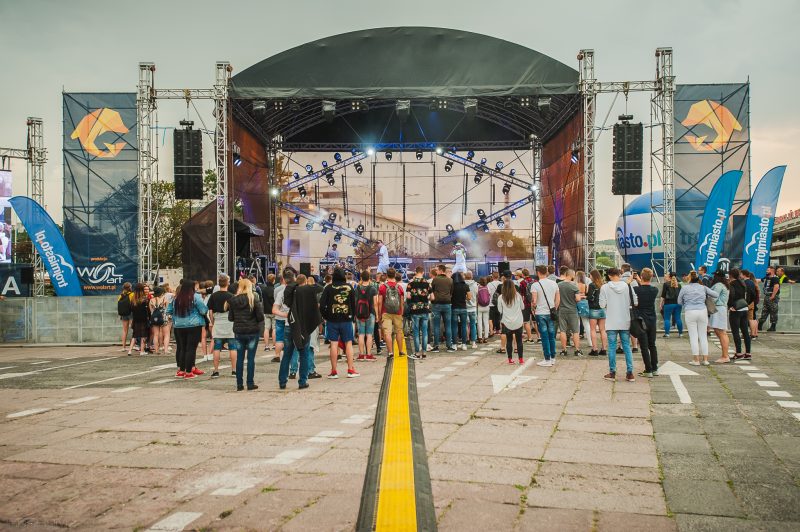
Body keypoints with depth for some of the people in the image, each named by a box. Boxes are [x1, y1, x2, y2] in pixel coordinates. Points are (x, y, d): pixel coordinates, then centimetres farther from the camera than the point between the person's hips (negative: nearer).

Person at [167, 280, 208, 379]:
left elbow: (169, 311, 15)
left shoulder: (176, 298, 7)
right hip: (193, 326, -5)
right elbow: (204, 311, -9)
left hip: (178, 326, 5)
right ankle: (188, 372, -1)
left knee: (182, 348, 12)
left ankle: (181, 370, 17)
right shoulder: (196, 297, -9)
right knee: (191, 348, -1)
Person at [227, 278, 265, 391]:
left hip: (238, 332, 3)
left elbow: (230, 318, 5)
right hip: (252, 331, -3)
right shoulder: (253, 299, -9)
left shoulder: (233, 300, 0)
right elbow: (260, 317, -10)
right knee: (251, 358, 3)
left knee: (239, 358, 9)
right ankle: (250, 383, 4)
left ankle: (239, 384, 11)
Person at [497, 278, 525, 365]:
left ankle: (510, 359, 10)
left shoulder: (501, 297, -8)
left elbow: (500, 310, 0)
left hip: (507, 322, 0)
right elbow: (522, 307, 7)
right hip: (518, 322, 1)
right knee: (519, 341, 9)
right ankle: (521, 359, 10)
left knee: (509, 341, 9)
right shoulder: (518, 295, -4)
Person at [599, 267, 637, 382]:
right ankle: (629, 373, 9)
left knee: (612, 347, 6)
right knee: (627, 346, 9)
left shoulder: (605, 287, -7)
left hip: (611, 323, -2)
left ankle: (612, 373, 9)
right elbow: (634, 303, -1)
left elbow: (602, 305, -7)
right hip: (625, 322, 2)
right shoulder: (628, 286, -2)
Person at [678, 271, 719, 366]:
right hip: (702, 311, 3)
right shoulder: (703, 287, 7)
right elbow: (716, 295, 9)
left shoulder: (684, 288, 0)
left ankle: (696, 360, 1)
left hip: (690, 313, -3)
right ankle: (705, 359, 10)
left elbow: (679, 301, 7)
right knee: (703, 336, 9)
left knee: (693, 336, 1)